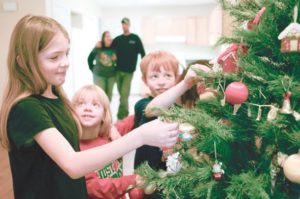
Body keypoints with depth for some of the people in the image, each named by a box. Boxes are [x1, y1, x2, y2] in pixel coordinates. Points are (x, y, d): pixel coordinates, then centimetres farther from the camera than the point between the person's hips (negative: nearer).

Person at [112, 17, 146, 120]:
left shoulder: (135, 38, 1)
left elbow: (142, 53, 0)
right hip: (118, 70, 3)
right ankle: (125, 113, 24)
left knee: (124, 94, -6)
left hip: (129, 71, -3)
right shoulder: (117, 39, 9)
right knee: (122, 94, 10)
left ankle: (121, 116, 2)